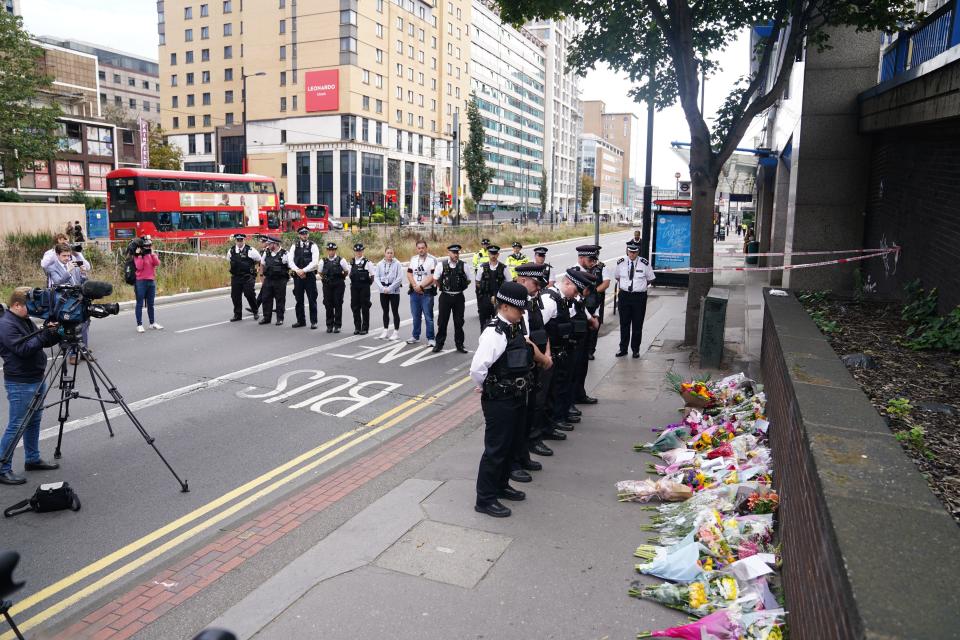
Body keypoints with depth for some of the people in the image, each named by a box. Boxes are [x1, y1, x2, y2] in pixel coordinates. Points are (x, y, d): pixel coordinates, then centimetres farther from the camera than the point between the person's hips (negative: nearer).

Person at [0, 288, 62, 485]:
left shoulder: (25, 320, 11)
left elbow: (42, 342, 13)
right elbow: (23, 349, -26)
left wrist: (55, 334, -5)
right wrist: (46, 335, -26)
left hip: (37, 379, 9)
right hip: (20, 384, -9)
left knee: (34, 421, 17)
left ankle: (32, 459, 29)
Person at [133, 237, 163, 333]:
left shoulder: (152, 254, 11)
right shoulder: (138, 255, -3)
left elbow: (157, 263, -5)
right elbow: (139, 267, -17)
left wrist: (152, 253, -10)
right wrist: (140, 255, -18)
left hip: (152, 281, 5)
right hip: (141, 282, -5)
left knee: (150, 304, 12)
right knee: (140, 304, -3)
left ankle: (152, 323, 20)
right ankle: (139, 325, -2)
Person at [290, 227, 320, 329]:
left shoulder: (313, 246, -1)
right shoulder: (294, 247, 9)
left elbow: (315, 262, -10)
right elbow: (290, 260, 1)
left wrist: (303, 270, -15)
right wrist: (297, 270, -13)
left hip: (309, 275, -3)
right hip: (297, 276, 3)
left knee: (312, 300, -1)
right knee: (299, 300, 9)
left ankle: (313, 321, 5)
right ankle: (300, 321, 18)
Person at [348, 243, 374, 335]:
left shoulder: (366, 262, -5)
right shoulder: (352, 262, 9)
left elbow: (372, 275, 0)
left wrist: (370, 282, -4)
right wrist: (353, 281, 6)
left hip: (364, 287, -4)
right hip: (354, 287, 4)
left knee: (365, 307, 2)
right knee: (355, 307, 7)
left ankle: (365, 328, 9)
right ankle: (357, 327, 16)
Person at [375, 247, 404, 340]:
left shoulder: (397, 264, -6)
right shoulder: (380, 264, 3)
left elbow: (399, 278, -10)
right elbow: (377, 277, 3)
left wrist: (390, 288, -13)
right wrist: (382, 288, -11)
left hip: (394, 291, -3)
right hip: (383, 291, 3)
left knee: (395, 311, 2)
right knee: (385, 311, 11)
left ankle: (396, 332, 9)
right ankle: (385, 331, 20)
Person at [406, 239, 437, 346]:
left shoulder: (432, 260, -6)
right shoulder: (413, 259, 12)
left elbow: (433, 277, -13)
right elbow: (409, 274, 7)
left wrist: (421, 286, -15)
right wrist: (415, 286, -9)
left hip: (427, 293, -5)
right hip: (414, 292, 5)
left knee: (428, 317, -3)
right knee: (415, 316, 13)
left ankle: (430, 339, 3)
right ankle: (415, 336, 24)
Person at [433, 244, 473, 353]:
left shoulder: (463, 265, -3)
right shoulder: (441, 264, -6)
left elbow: (469, 279, 10)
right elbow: (436, 279, 6)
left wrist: (461, 288, 8)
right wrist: (443, 288, 8)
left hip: (459, 297, 1)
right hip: (445, 296, -1)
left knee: (459, 322, 7)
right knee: (442, 321, 6)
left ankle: (459, 344, 18)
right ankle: (439, 344, 17)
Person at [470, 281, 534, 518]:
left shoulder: (516, 328, 5)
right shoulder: (494, 333, -23)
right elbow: (477, 369, -29)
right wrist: (489, 388, -13)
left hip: (516, 398, 9)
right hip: (499, 402, -9)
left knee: (509, 445, 22)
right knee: (495, 449, 2)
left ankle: (501, 486, 40)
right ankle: (485, 499, 16)